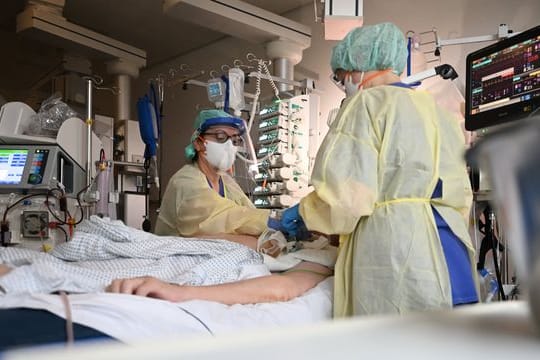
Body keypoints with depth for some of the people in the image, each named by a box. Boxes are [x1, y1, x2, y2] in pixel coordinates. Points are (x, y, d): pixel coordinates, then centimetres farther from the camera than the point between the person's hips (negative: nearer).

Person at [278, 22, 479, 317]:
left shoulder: (368, 102, -2)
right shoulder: (438, 109, 21)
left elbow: (347, 192, -12)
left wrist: (304, 212, 5)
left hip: (395, 256, -8)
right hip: (452, 258, 8)